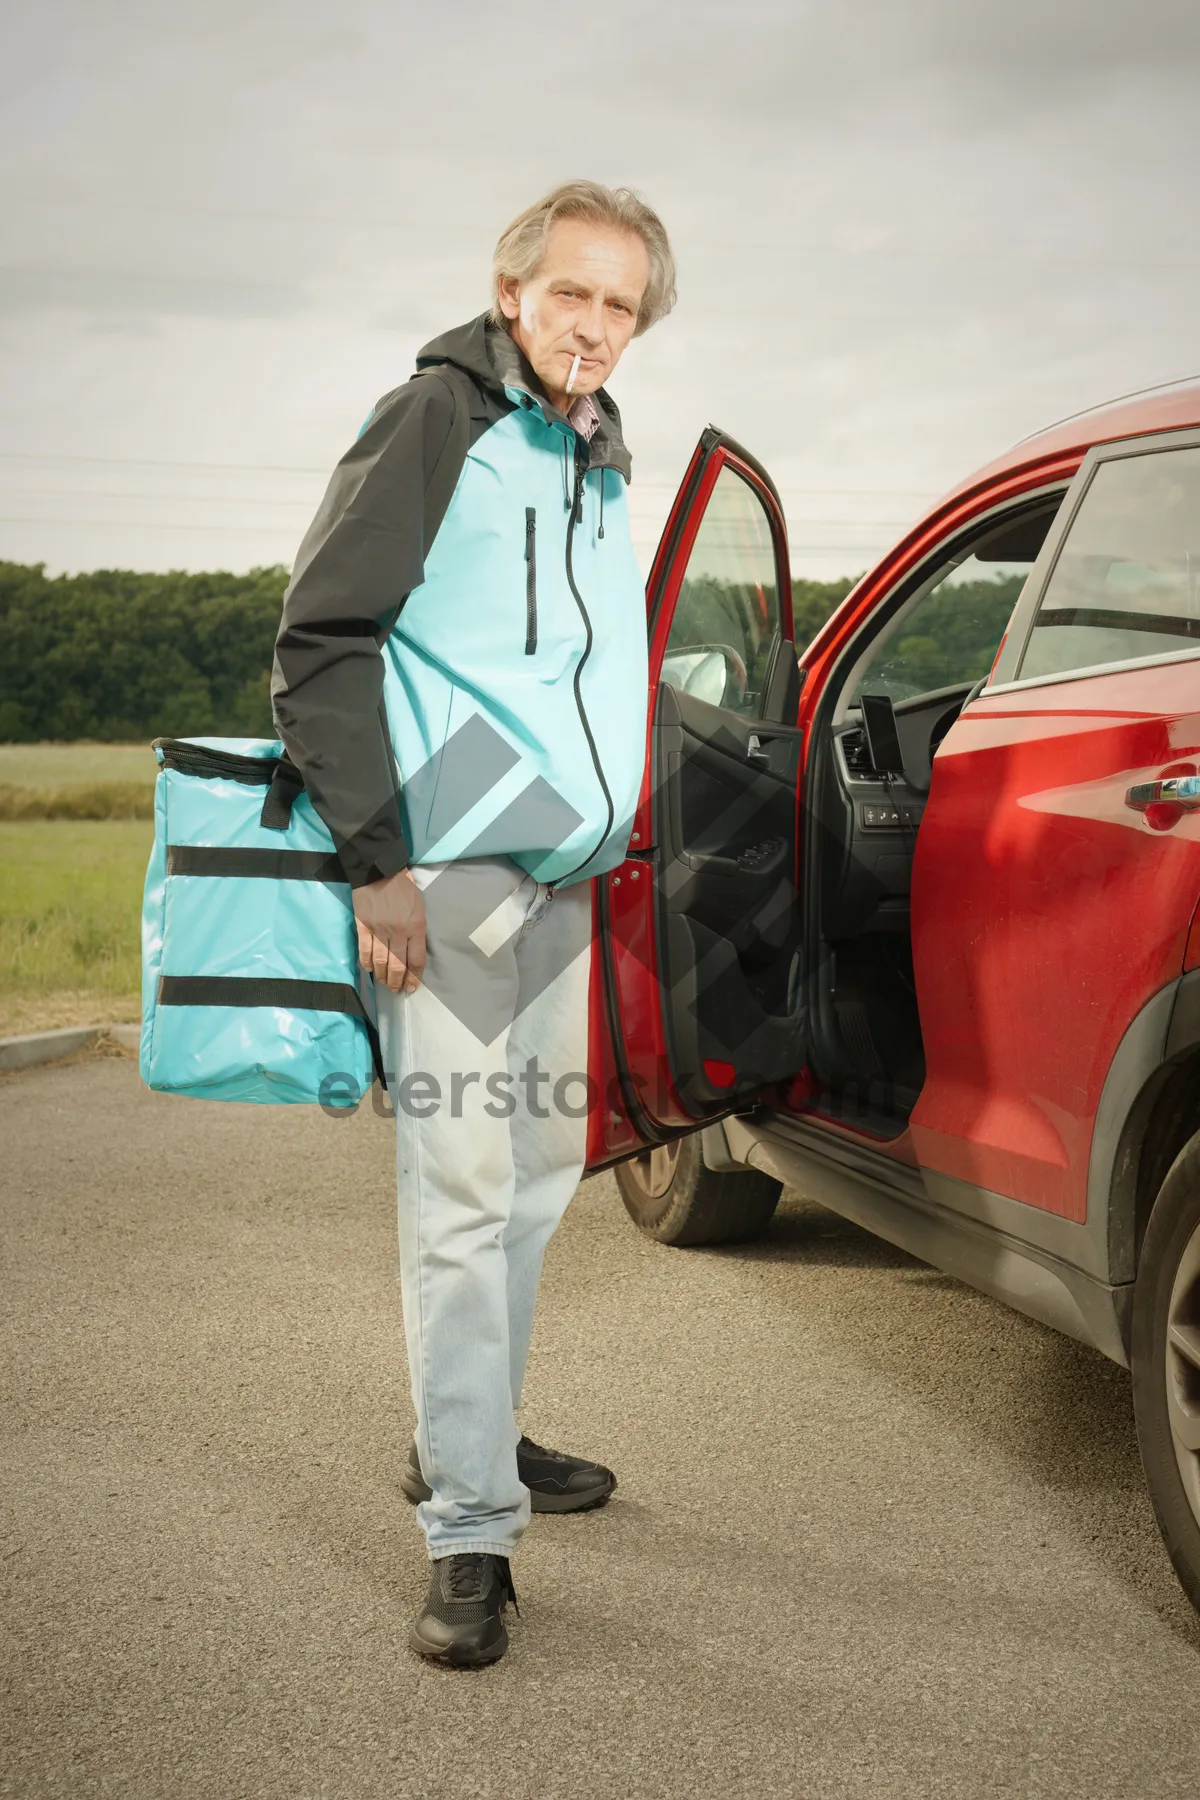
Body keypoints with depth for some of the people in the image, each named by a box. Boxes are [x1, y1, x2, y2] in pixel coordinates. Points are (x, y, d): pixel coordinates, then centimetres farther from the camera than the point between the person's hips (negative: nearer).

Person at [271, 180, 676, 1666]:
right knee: (459, 1195, -9)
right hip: (446, 877, -9)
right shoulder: (440, 419, -9)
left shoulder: (600, 457, 15)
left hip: (563, 879, 9)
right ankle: (469, 1531, -3)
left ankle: (469, 1441, 32)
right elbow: (318, 644, -14)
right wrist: (374, 858, -19)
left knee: (538, 1175, 16)